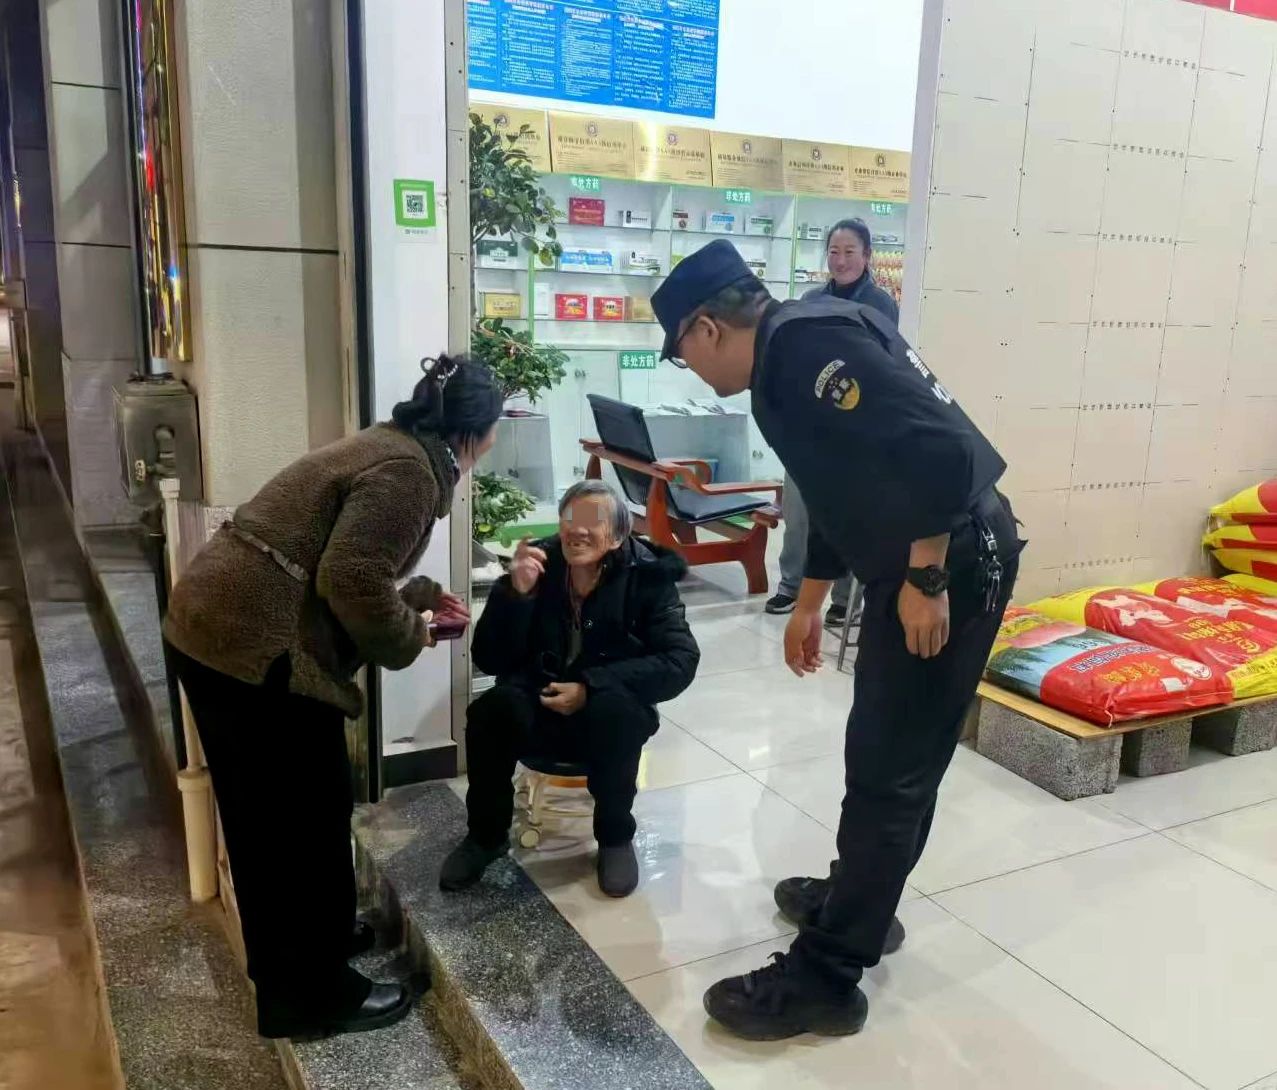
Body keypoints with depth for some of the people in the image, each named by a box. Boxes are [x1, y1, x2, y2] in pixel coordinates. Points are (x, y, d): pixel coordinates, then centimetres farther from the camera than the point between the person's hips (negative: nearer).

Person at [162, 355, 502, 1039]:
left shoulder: (391, 447, 15)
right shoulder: (409, 472, -15)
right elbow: (350, 581, -24)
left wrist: (419, 597, 23)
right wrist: (409, 637, -8)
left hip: (211, 625, 10)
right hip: (257, 648, -10)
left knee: (264, 813, 23)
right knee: (306, 819, 5)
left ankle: (286, 952, 42)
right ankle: (310, 996, 22)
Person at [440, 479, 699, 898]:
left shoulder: (645, 578, -10)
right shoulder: (538, 567, -7)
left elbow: (680, 661, -17)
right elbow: (490, 660, -9)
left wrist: (591, 687, -25)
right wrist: (516, 593, -26)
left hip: (610, 714, -1)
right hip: (538, 709, 2)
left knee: (613, 709, -34)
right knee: (491, 709, -28)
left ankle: (616, 838, -7)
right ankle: (487, 835, -2)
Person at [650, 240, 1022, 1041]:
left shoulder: (807, 341, -18)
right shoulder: (786, 363, 15)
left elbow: (942, 449, -28)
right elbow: (843, 490, 24)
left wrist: (925, 580, -21)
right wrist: (809, 604, 30)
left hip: (954, 562, -10)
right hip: (916, 563, 10)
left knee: (890, 769, -2)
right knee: (885, 755, 21)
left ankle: (826, 977, 11)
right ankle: (859, 901, 40)